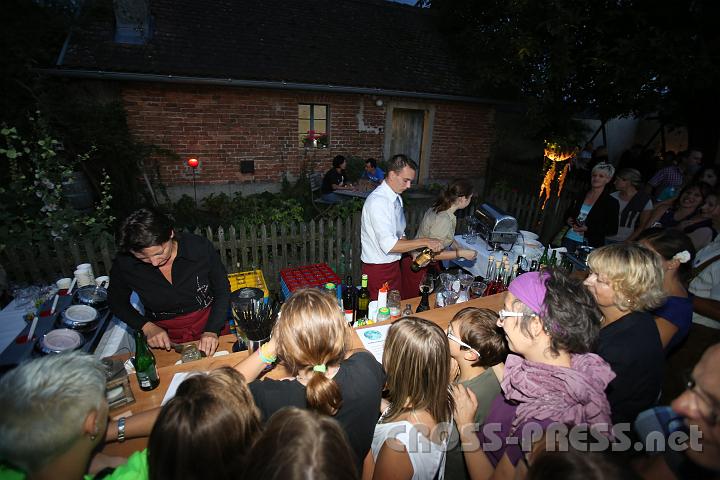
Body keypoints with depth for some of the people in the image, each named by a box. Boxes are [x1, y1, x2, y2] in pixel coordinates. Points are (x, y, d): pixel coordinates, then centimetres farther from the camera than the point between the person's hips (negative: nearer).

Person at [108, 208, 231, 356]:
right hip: (164, 337, 2)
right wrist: (147, 327, -10)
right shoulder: (124, 263, -14)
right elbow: (117, 301, 5)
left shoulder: (201, 248, -18)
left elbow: (223, 291, -8)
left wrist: (212, 330, -19)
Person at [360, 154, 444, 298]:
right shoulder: (377, 201, -23)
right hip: (378, 269, -9)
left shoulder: (397, 198, 7)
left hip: (393, 264, 9)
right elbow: (389, 245, -29)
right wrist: (424, 242, -25)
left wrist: (415, 252, 0)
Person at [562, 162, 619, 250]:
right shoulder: (580, 196, 9)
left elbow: (612, 230, -5)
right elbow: (567, 213, 21)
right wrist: (568, 220, -3)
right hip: (569, 239, 4)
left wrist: (588, 229, -17)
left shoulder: (612, 203, -2)